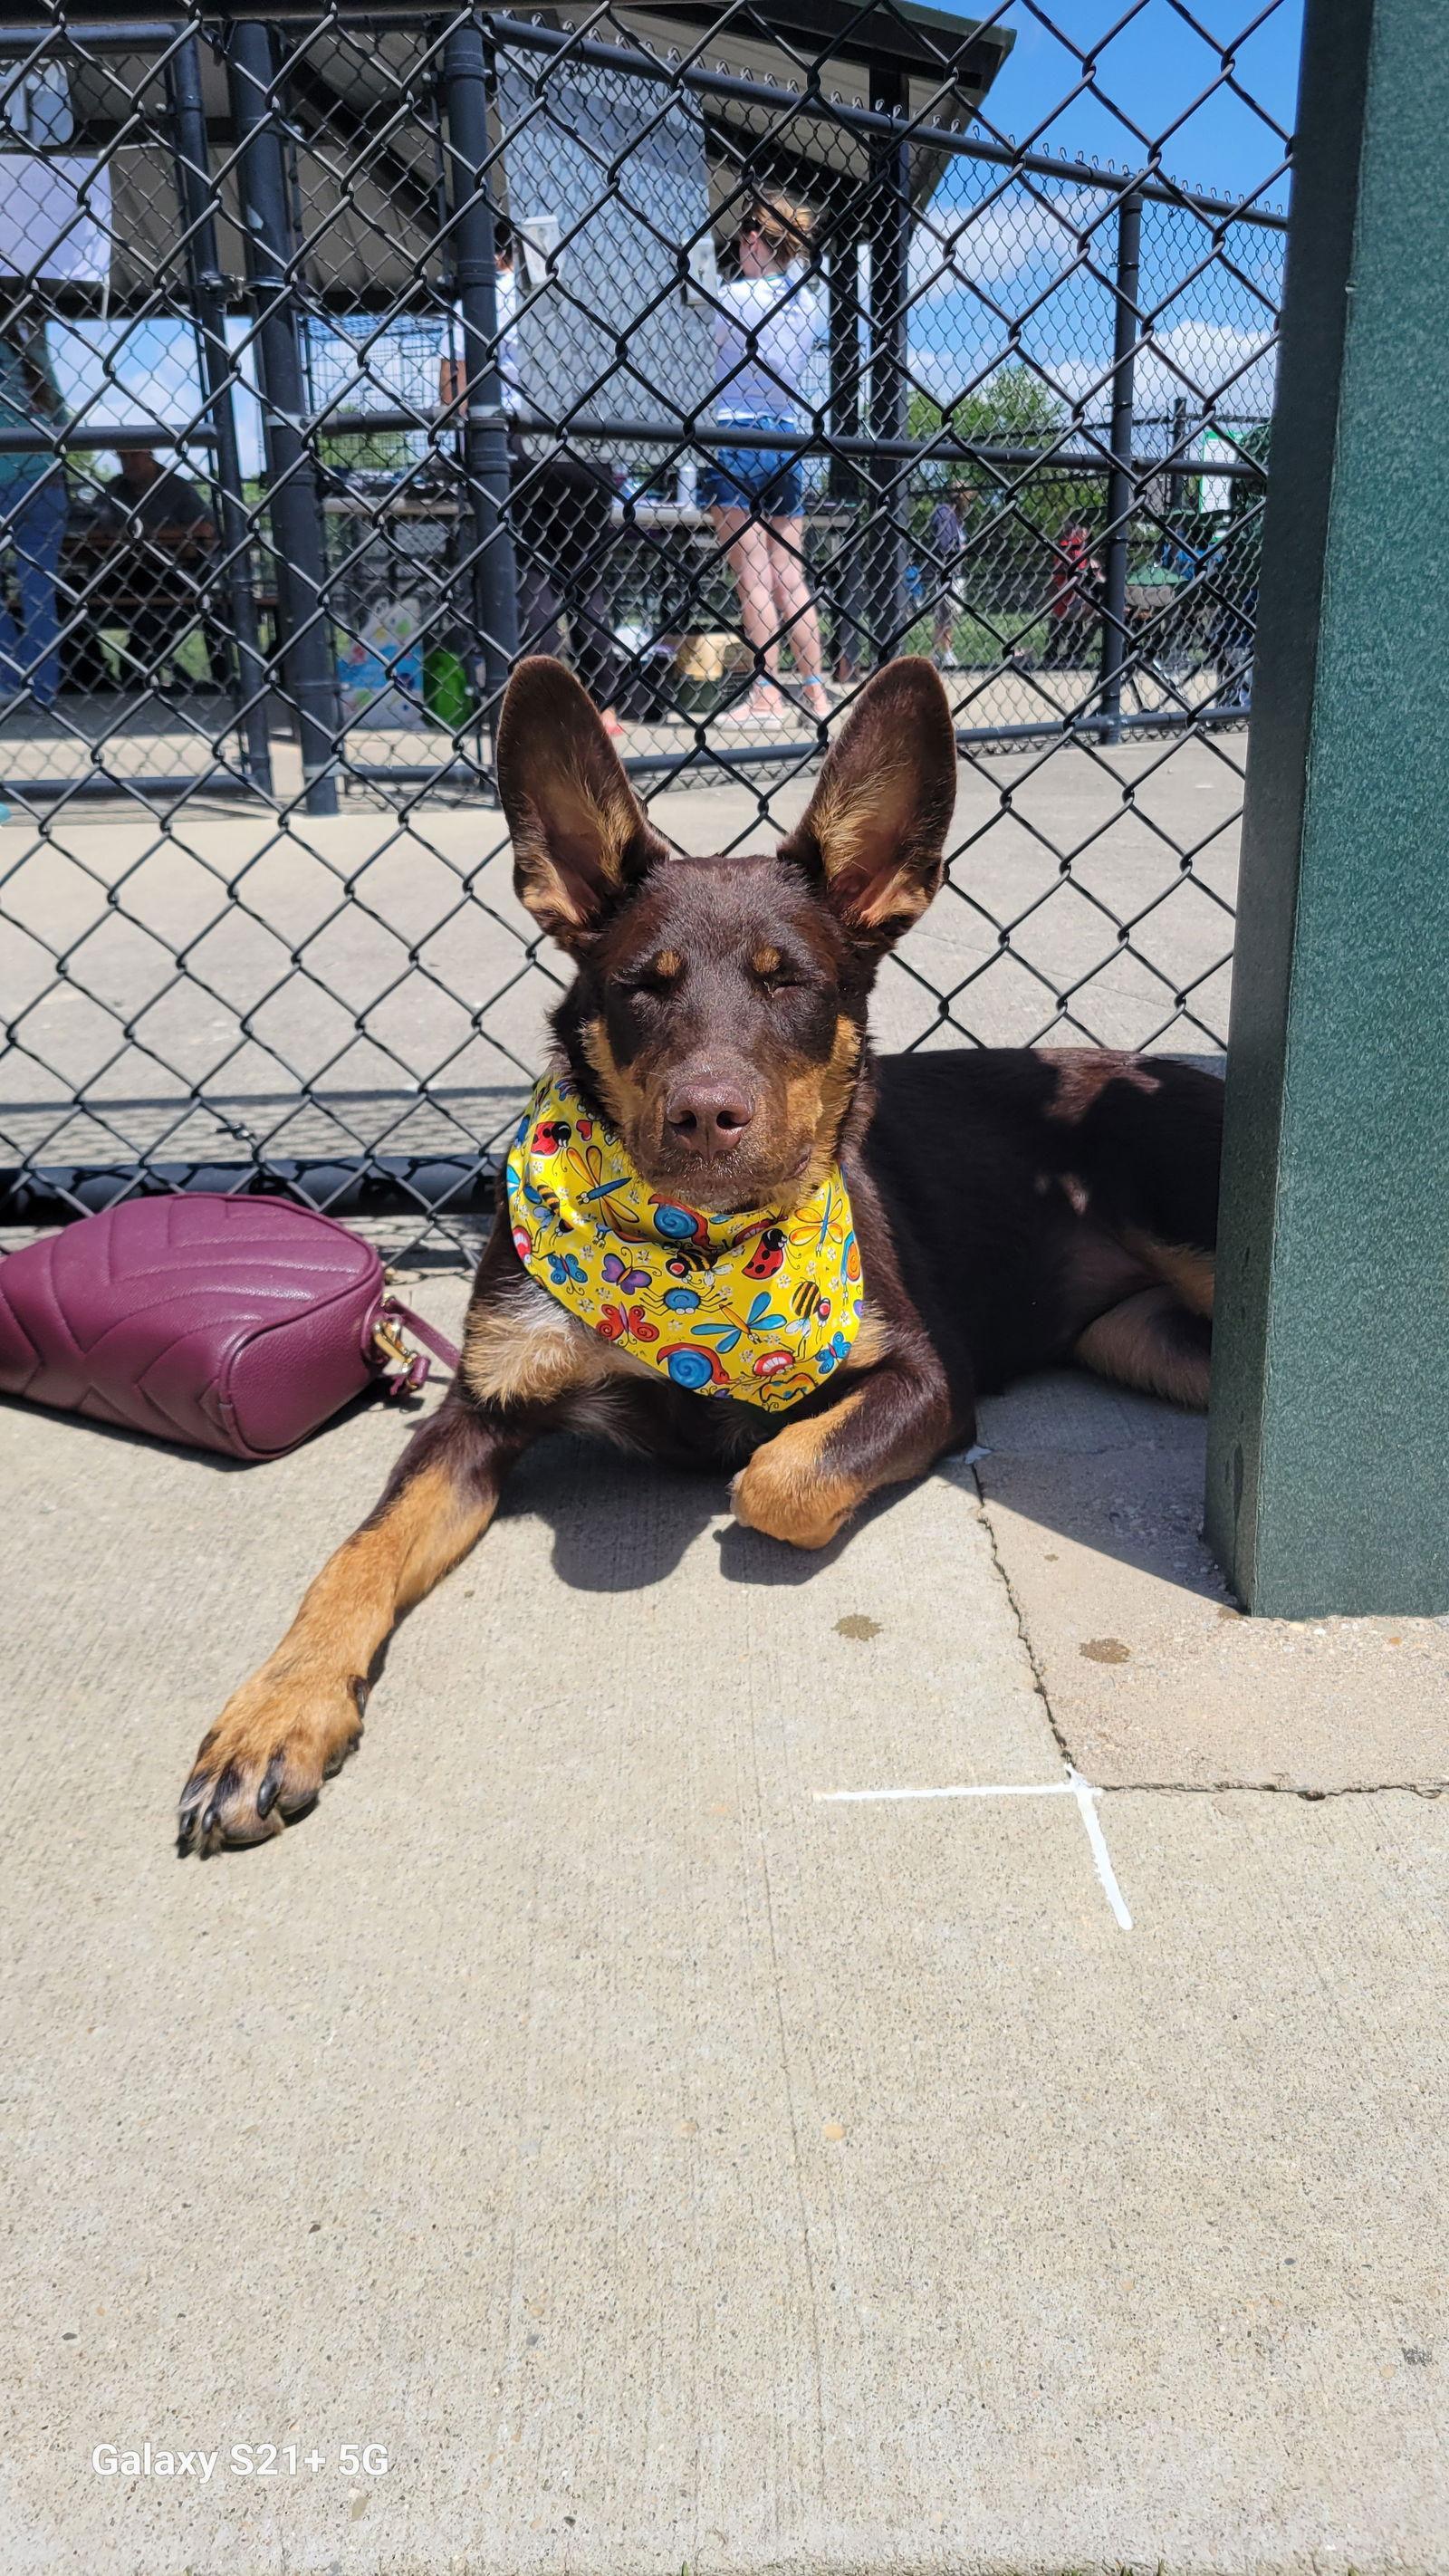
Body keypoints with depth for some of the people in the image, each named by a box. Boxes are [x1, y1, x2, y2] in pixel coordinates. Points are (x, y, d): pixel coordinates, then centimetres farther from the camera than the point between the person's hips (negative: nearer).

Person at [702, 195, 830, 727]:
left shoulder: (733, 296, -7)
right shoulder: (809, 305, 9)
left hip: (735, 439, -5)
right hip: (788, 438, 5)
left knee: (753, 576, -6)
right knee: (791, 576, 6)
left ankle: (766, 695, -9)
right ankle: (814, 688, 5)